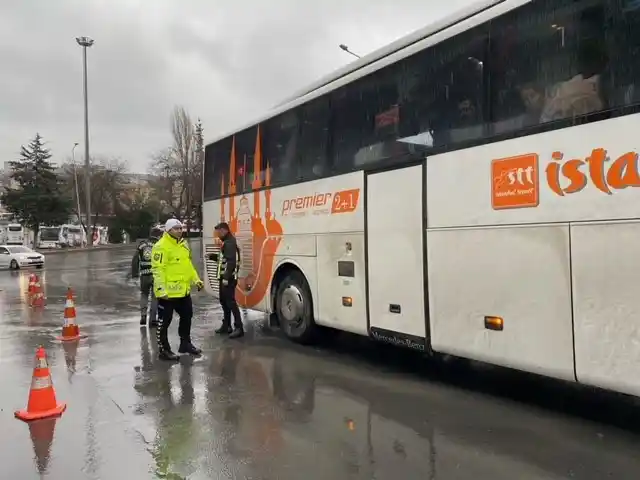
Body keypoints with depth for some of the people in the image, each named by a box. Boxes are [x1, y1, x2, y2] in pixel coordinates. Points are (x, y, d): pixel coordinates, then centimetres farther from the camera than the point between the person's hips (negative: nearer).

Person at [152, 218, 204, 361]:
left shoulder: (183, 244, 12)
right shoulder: (161, 246, -16)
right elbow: (157, 269, -20)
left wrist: (196, 279, 16)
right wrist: (161, 290, -25)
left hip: (183, 290, 9)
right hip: (168, 292, -9)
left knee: (187, 316, 19)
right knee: (165, 321, 3)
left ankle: (185, 344, 35)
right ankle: (163, 350, 15)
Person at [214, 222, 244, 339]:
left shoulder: (230, 243, -16)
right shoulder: (226, 242, 18)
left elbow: (231, 262, -24)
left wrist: (226, 277, -27)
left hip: (228, 278, -11)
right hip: (224, 277, 11)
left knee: (230, 302, -10)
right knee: (224, 301, 15)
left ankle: (239, 328, -7)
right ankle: (226, 326, 24)